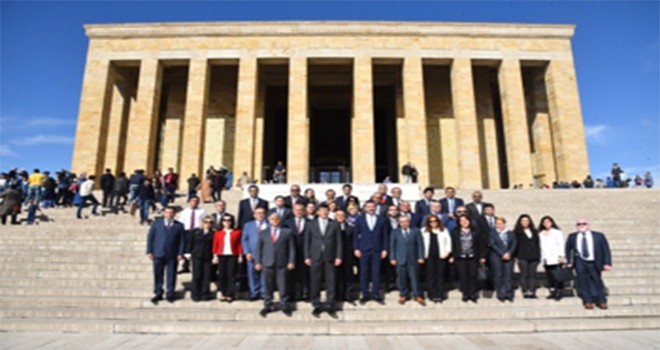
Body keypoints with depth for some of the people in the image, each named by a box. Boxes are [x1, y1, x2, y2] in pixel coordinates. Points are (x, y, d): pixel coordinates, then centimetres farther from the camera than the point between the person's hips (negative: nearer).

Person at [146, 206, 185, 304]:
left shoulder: (179, 225, 3)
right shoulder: (156, 224, 6)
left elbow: (182, 240, 2)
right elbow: (150, 238, 6)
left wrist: (180, 253, -5)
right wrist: (149, 251, -1)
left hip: (172, 255, -1)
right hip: (158, 254, 1)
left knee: (171, 275, 5)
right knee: (158, 275, 7)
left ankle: (170, 294, 18)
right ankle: (158, 294, 21)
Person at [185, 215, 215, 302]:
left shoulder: (213, 234, 1)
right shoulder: (195, 231, 7)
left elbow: (214, 246, 0)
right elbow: (190, 242, 8)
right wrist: (188, 253, 3)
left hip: (208, 258, 0)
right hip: (197, 257, 0)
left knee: (207, 276, 2)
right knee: (197, 276, 3)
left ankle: (205, 294, 12)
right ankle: (195, 295, 13)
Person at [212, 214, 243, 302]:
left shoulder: (237, 232, 2)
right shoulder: (218, 232, 7)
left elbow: (239, 245, 2)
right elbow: (215, 245, 7)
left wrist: (240, 256, -2)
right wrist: (215, 256, 1)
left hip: (232, 256, -2)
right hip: (221, 256, 2)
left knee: (231, 275, -2)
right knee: (222, 275, 4)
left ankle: (230, 295, 4)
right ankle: (224, 294, 14)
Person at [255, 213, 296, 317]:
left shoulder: (287, 232, 8)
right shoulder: (263, 233, 12)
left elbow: (291, 248, 4)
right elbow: (258, 248, 9)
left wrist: (291, 262, -3)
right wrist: (258, 262, 1)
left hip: (282, 263, -1)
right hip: (267, 263, 1)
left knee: (283, 286, 2)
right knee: (268, 286, 6)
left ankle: (285, 306, 14)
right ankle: (268, 306, 18)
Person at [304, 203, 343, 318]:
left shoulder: (334, 225, 7)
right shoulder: (311, 224, 8)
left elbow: (339, 242, 5)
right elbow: (307, 241, 6)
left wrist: (338, 257, -3)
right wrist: (307, 257, 0)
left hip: (330, 258, 0)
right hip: (315, 257, 0)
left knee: (331, 282, 1)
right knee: (315, 282, 3)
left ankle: (330, 307, 11)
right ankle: (316, 306, 15)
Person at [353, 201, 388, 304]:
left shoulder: (381, 220, 8)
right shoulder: (360, 219, 7)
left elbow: (384, 236, 7)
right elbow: (356, 235, 5)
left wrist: (384, 249, 1)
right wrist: (356, 248, -2)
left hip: (377, 250, 0)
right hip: (363, 250, 0)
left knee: (376, 273, 2)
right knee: (364, 273, 3)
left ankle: (376, 294, 11)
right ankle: (365, 295, 12)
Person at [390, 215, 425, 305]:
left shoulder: (416, 231, 5)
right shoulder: (395, 232, 5)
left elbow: (420, 244, 3)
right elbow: (392, 246, 5)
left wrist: (421, 257, -3)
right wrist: (392, 258, -1)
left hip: (413, 259, 0)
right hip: (400, 259, 0)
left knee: (415, 277, 2)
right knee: (401, 278, 5)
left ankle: (417, 296, 14)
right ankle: (403, 295, 19)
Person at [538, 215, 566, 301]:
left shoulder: (557, 232, 3)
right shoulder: (541, 234, 13)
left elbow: (561, 244, 0)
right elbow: (541, 246, 12)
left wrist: (561, 256, -9)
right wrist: (542, 258, 8)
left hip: (555, 258, -3)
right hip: (546, 259, 4)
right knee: (549, 276, 1)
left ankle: (558, 293, -4)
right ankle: (552, 291, 7)